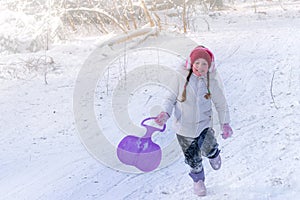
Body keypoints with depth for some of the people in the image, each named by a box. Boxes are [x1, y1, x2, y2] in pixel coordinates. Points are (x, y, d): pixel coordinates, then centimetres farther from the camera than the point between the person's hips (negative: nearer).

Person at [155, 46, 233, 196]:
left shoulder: (213, 81, -10)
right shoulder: (181, 78, -15)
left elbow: (221, 104, 3)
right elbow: (171, 98, -4)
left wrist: (225, 124, -2)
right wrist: (165, 113, -22)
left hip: (204, 123, 0)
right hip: (184, 126, 0)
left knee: (209, 150, -20)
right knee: (193, 159, 11)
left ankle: (213, 154, 20)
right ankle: (198, 180, 42)